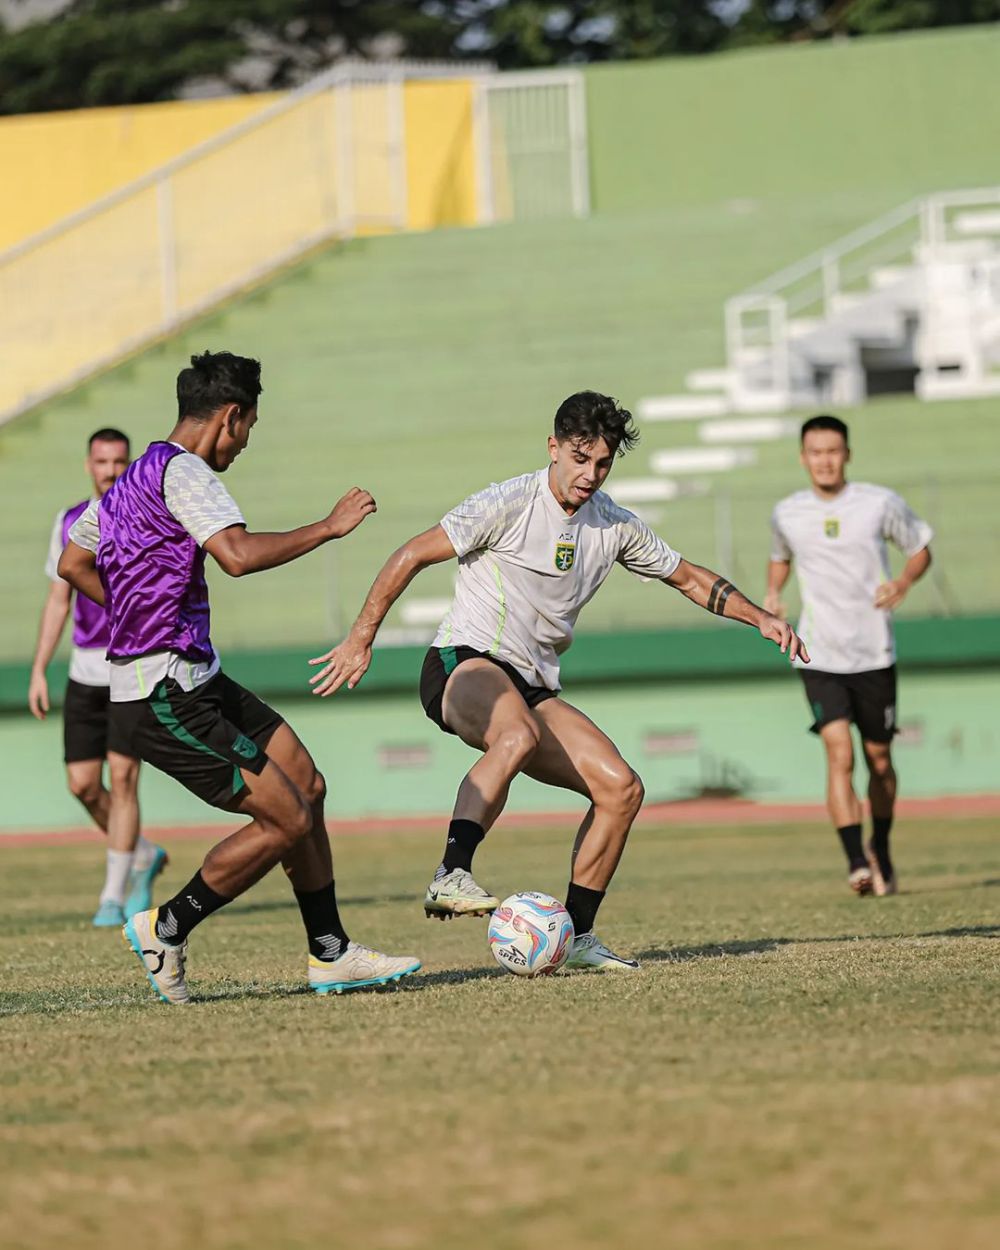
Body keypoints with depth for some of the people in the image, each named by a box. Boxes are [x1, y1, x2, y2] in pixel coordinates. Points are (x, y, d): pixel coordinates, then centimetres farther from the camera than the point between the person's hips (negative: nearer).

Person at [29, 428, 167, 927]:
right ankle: (143, 855, 27)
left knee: (122, 778, -9)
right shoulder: (69, 524, 9)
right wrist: (38, 671, 10)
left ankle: (114, 895, -2)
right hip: (85, 672, 4)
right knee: (82, 783, 2)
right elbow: (58, 602, 15)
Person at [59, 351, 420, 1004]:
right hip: (167, 698, -10)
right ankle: (167, 928, 5)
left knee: (308, 784, 9)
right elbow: (239, 554, -30)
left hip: (198, 682, 10)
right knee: (286, 821, -9)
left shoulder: (138, 474, 15)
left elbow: (73, 564, 25)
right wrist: (330, 526, -20)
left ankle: (332, 953, 14)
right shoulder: (182, 471, -15)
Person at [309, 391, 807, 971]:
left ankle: (576, 934, 3)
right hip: (465, 663, -7)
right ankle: (451, 875, -44)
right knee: (518, 734, -40)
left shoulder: (615, 526, 8)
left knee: (621, 789, -7)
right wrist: (362, 639, -15)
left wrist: (762, 618, 13)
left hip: (535, 687, 7)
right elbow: (413, 555, -9)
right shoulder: (509, 504, -11)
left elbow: (687, 577, 23)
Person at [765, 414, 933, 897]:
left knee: (878, 760, 12)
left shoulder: (880, 503, -4)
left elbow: (921, 548, 9)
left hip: (874, 656, 0)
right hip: (819, 658, 0)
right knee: (839, 754, -17)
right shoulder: (787, 514, 2)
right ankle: (856, 863, -22)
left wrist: (903, 582, -11)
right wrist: (773, 593, 3)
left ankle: (881, 848, 36)